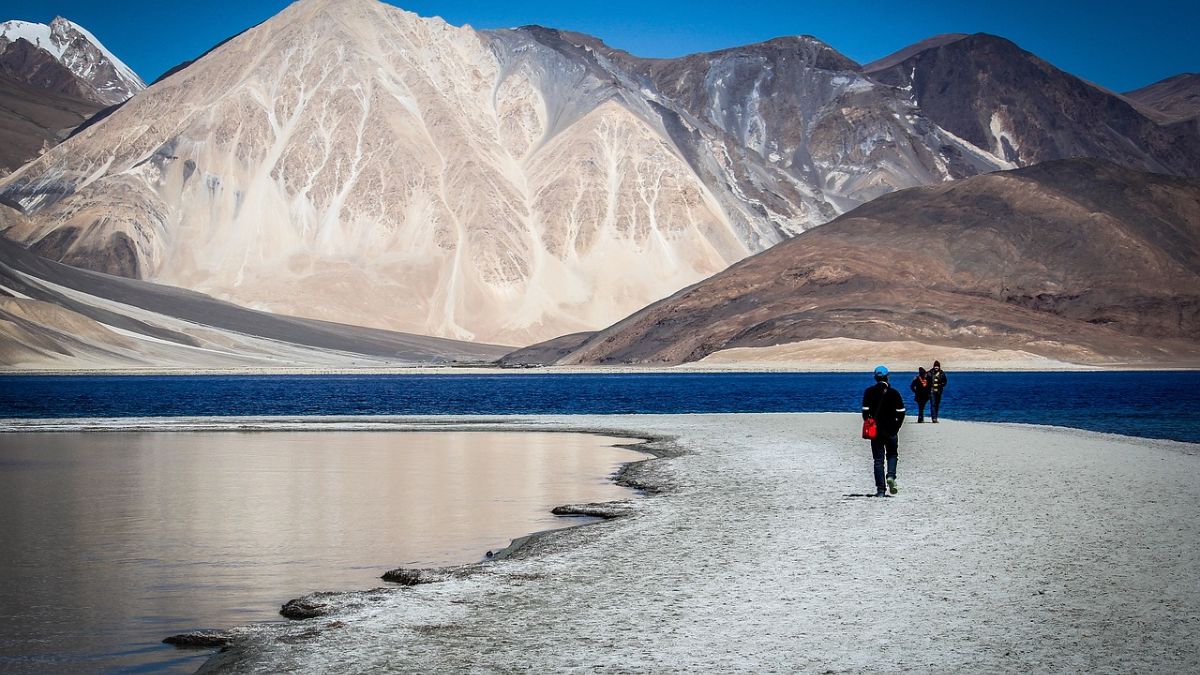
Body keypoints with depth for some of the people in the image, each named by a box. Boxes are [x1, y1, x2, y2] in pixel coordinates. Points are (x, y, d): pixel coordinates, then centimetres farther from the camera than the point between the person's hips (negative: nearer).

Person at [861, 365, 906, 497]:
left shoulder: (869, 392, -2)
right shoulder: (894, 393, -1)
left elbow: (865, 412, -5)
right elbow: (901, 413, -2)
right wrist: (896, 427, 9)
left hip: (875, 430, 0)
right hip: (891, 431, 0)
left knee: (878, 459, 3)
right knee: (892, 455, 18)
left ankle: (881, 490, -2)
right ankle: (891, 476, -10)